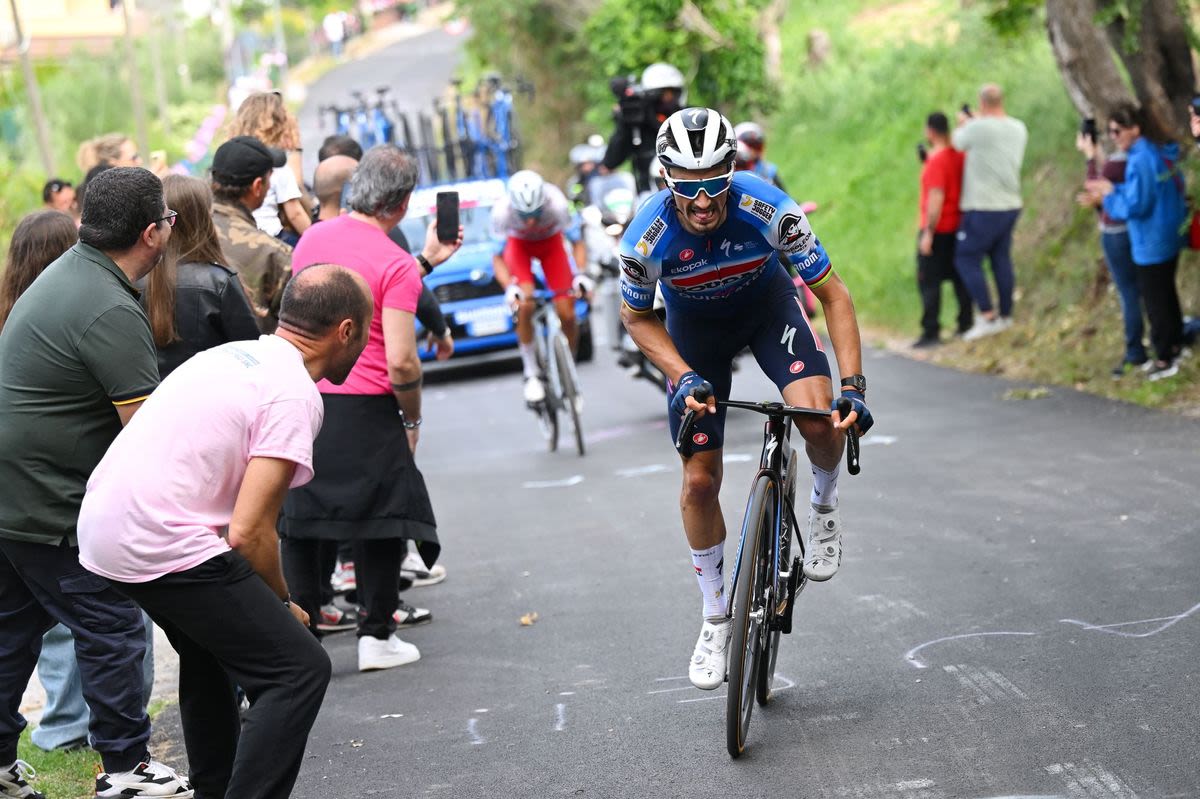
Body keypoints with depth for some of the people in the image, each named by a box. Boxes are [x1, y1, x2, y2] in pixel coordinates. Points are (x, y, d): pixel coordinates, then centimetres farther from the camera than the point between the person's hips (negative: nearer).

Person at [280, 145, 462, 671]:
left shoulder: (313, 237, 7)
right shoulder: (395, 264, -13)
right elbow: (400, 361, -18)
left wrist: (425, 262, 24)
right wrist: (412, 418, -2)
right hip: (363, 410, -5)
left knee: (300, 518, 14)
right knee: (381, 519, 9)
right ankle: (377, 637, 14)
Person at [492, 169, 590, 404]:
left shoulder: (556, 203, -38)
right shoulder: (502, 210, -37)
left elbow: (577, 242, -23)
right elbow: (497, 257, -25)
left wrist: (581, 274, -38)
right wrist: (509, 287, -42)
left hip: (551, 241, 1)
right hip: (519, 244, 0)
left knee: (567, 314, -10)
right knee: (524, 306, -25)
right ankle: (531, 375, -9)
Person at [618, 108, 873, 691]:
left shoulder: (768, 210, -34)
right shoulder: (647, 237, -31)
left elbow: (833, 293, -23)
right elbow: (636, 317, -10)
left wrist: (854, 386, -31)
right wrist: (684, 378, -24)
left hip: (766, 303, -1)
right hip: (694, 325, 1)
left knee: (818, 419, -28)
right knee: (699, 480, -3)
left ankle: (824, 502, 6)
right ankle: (716, 617, 16)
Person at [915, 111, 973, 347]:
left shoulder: (936, 160, -18)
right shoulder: (960, 155, 6)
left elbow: (936, 198, -23)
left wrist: (928, 232, -20)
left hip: (936, 229, -8)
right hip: (957, 226, 8)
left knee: (929, 281, -4)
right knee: (959, 276, 14)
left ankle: (931, 332, -5)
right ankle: (966, 324, 19)